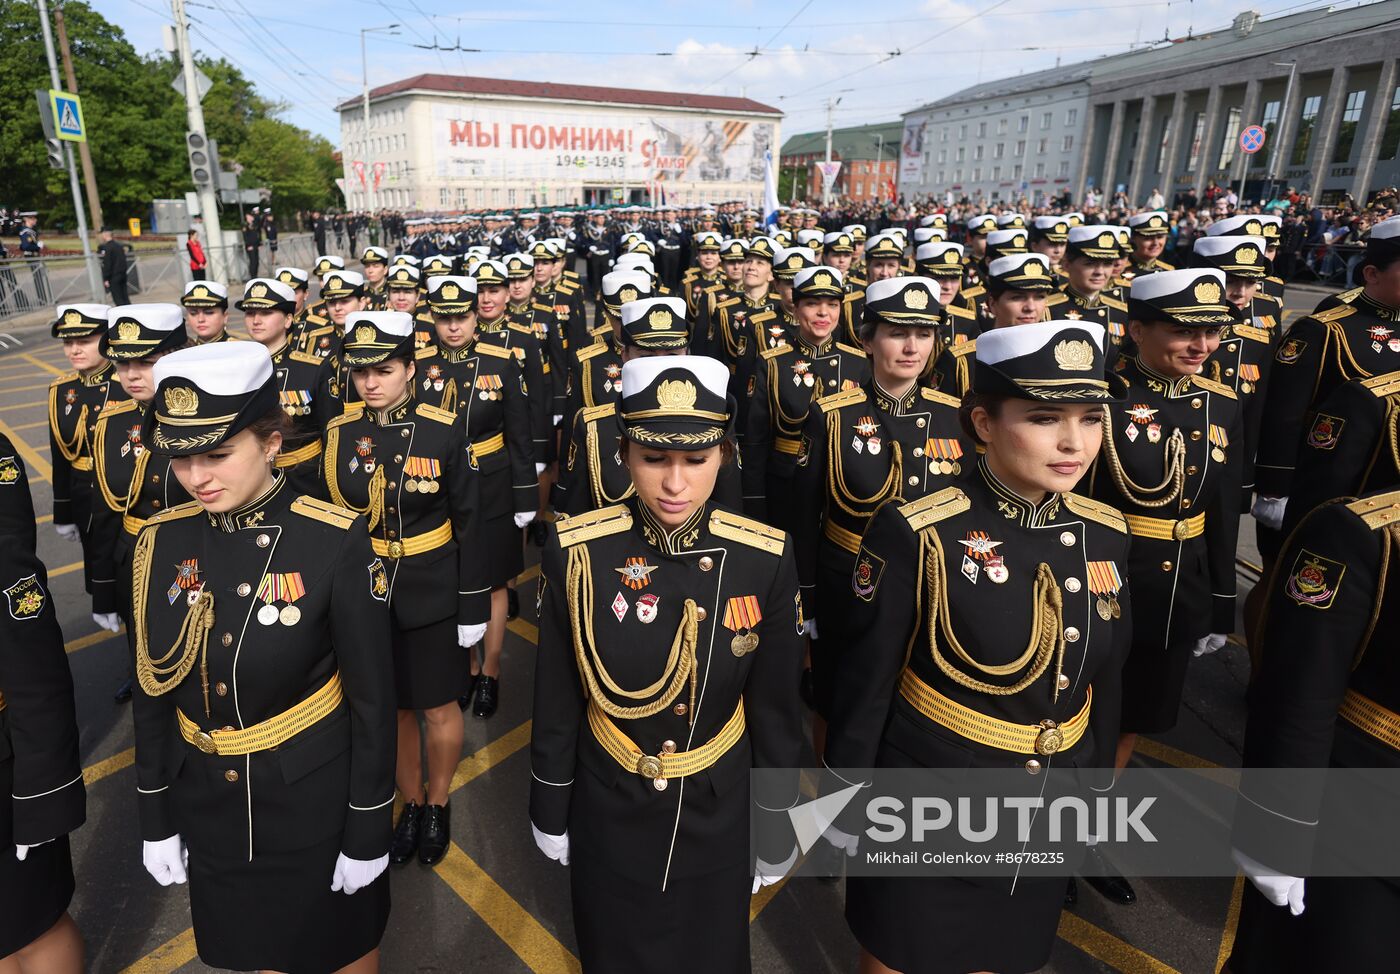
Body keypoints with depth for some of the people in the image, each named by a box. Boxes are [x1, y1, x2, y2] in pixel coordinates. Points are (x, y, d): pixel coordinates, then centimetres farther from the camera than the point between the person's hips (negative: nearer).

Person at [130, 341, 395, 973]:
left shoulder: (336, 540, -21)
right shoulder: (161, 542, -9)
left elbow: (372, 698, -14)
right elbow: (152, 692, 2)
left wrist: (368, 830, -9)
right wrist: (155, 818, 7)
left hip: (317, 800, -3)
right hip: (208, 806, 4)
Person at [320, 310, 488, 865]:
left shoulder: (446, 430, -11)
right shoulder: (339, 434, -3)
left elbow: (469, 522, -8)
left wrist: (473, 605, -7)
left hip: (432, 595, -2)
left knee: (439, 709, 11)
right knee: (391, 708, 15)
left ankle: (438, 805, 35)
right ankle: (411, 804, 38)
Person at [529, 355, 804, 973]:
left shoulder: (766, 558, -18)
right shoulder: (576, 552, -19)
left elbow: (775, 712, -7)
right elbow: (555, 703, -7)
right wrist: (549, 814, 3)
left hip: (718, 816, 0)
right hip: (608, 814, 0)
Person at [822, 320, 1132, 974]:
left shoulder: (1104, 533, -6)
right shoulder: (915, 535, -22)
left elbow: (1103, 680, 7)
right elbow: (864, 686, -14)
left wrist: (1095, 791, 14)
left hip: (1047, 817, 5)